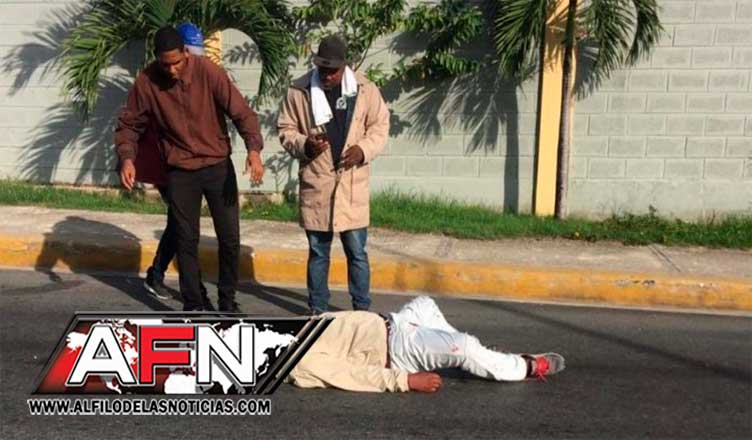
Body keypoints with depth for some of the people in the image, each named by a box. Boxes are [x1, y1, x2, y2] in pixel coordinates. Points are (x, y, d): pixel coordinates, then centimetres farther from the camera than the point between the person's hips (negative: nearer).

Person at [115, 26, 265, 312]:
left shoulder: (209, 72, -16)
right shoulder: (146, 82, -11)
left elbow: (242, 112, -18)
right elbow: (128, 125, 0)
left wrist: (254, 149, -34)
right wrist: (127, 157, -19)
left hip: (218, 166, 0)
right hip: (180, 172, 1)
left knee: (230, 238, 3)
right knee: (187, 240, 6)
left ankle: (228, 302, 21)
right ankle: (192, 305, 18)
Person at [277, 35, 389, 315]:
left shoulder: (365, 90, 1)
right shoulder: (299, 91, 0)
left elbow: (380, 126, 8)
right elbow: (285, 130, 6)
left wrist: (364, 149, -10)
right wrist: (304, 145, -14)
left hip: (353, 184, 0)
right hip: (315, 184, 1)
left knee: (356, 251, 6)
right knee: (318, 252, 12)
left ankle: (362, 309, 18)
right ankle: (317, 309, 24)